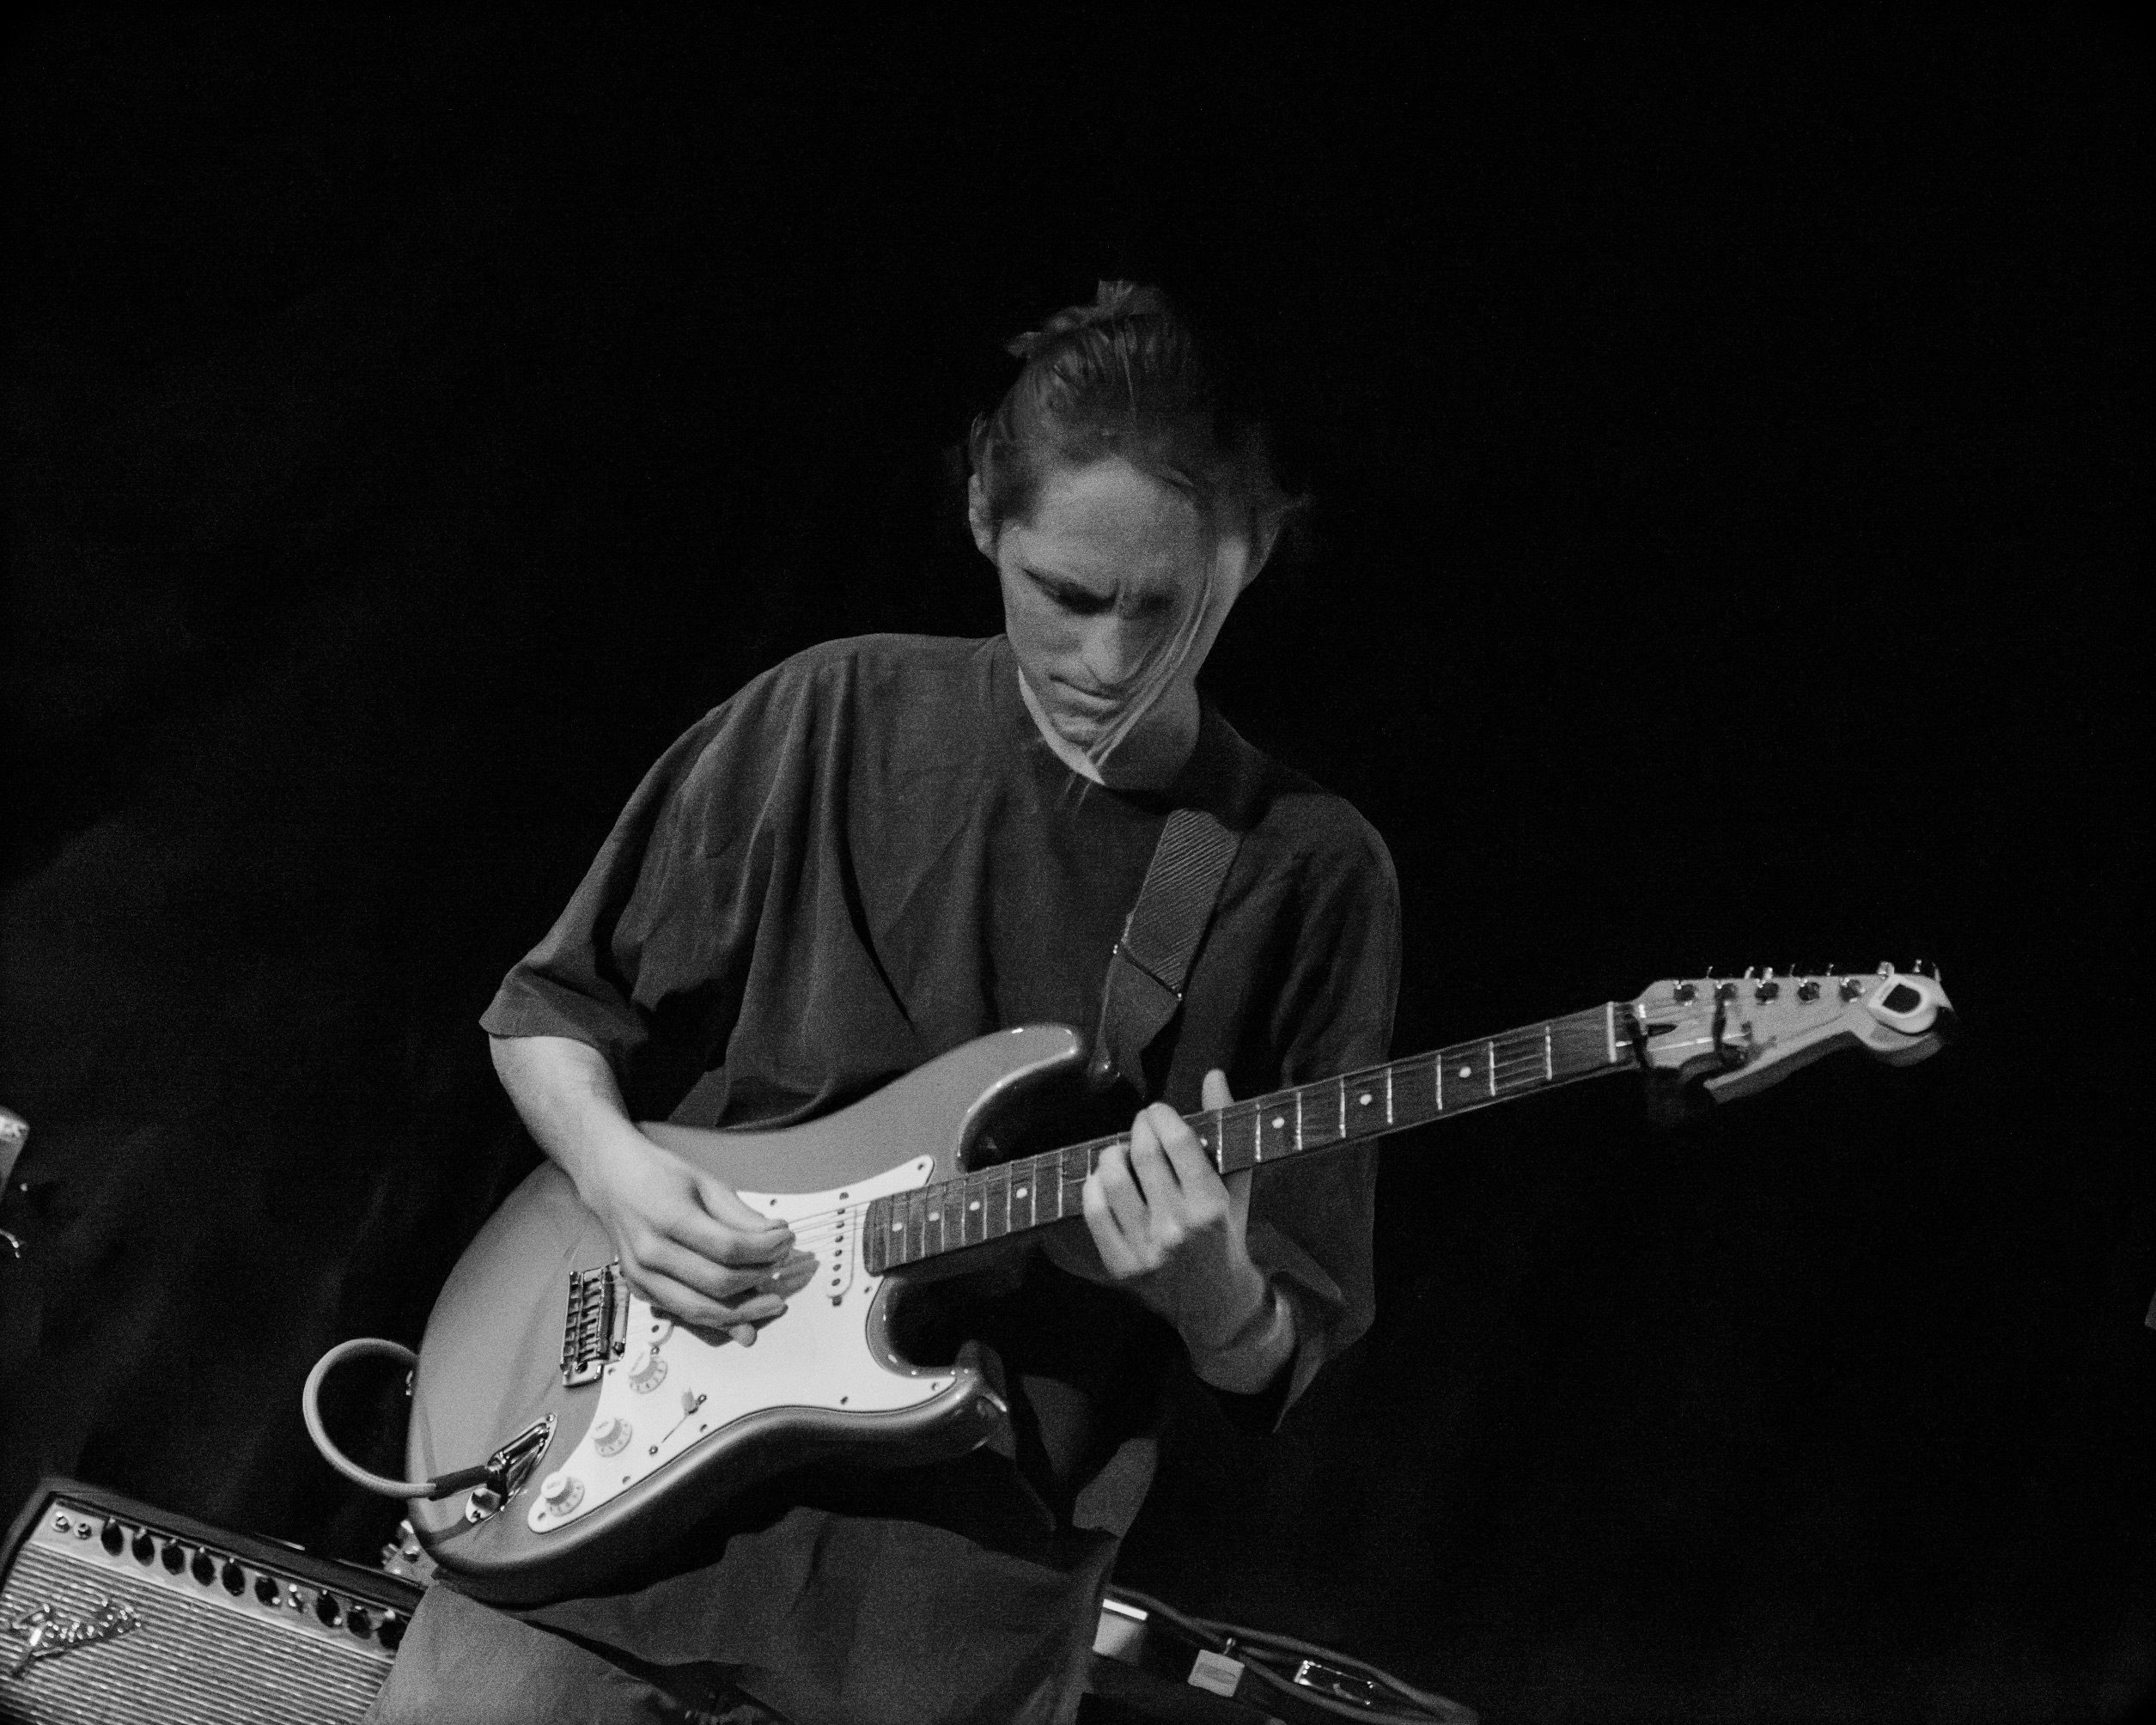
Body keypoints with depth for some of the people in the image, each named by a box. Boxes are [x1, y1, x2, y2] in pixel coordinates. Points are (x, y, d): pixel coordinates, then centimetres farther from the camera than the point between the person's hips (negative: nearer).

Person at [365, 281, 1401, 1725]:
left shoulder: (1310, 876, -3)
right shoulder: (838, 719, -1)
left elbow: (1281, 1368, 0)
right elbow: (551, 1005, 10)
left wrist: (1213, 1297, -21)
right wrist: (617, 1170, -10)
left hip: (964, 1600, -1)